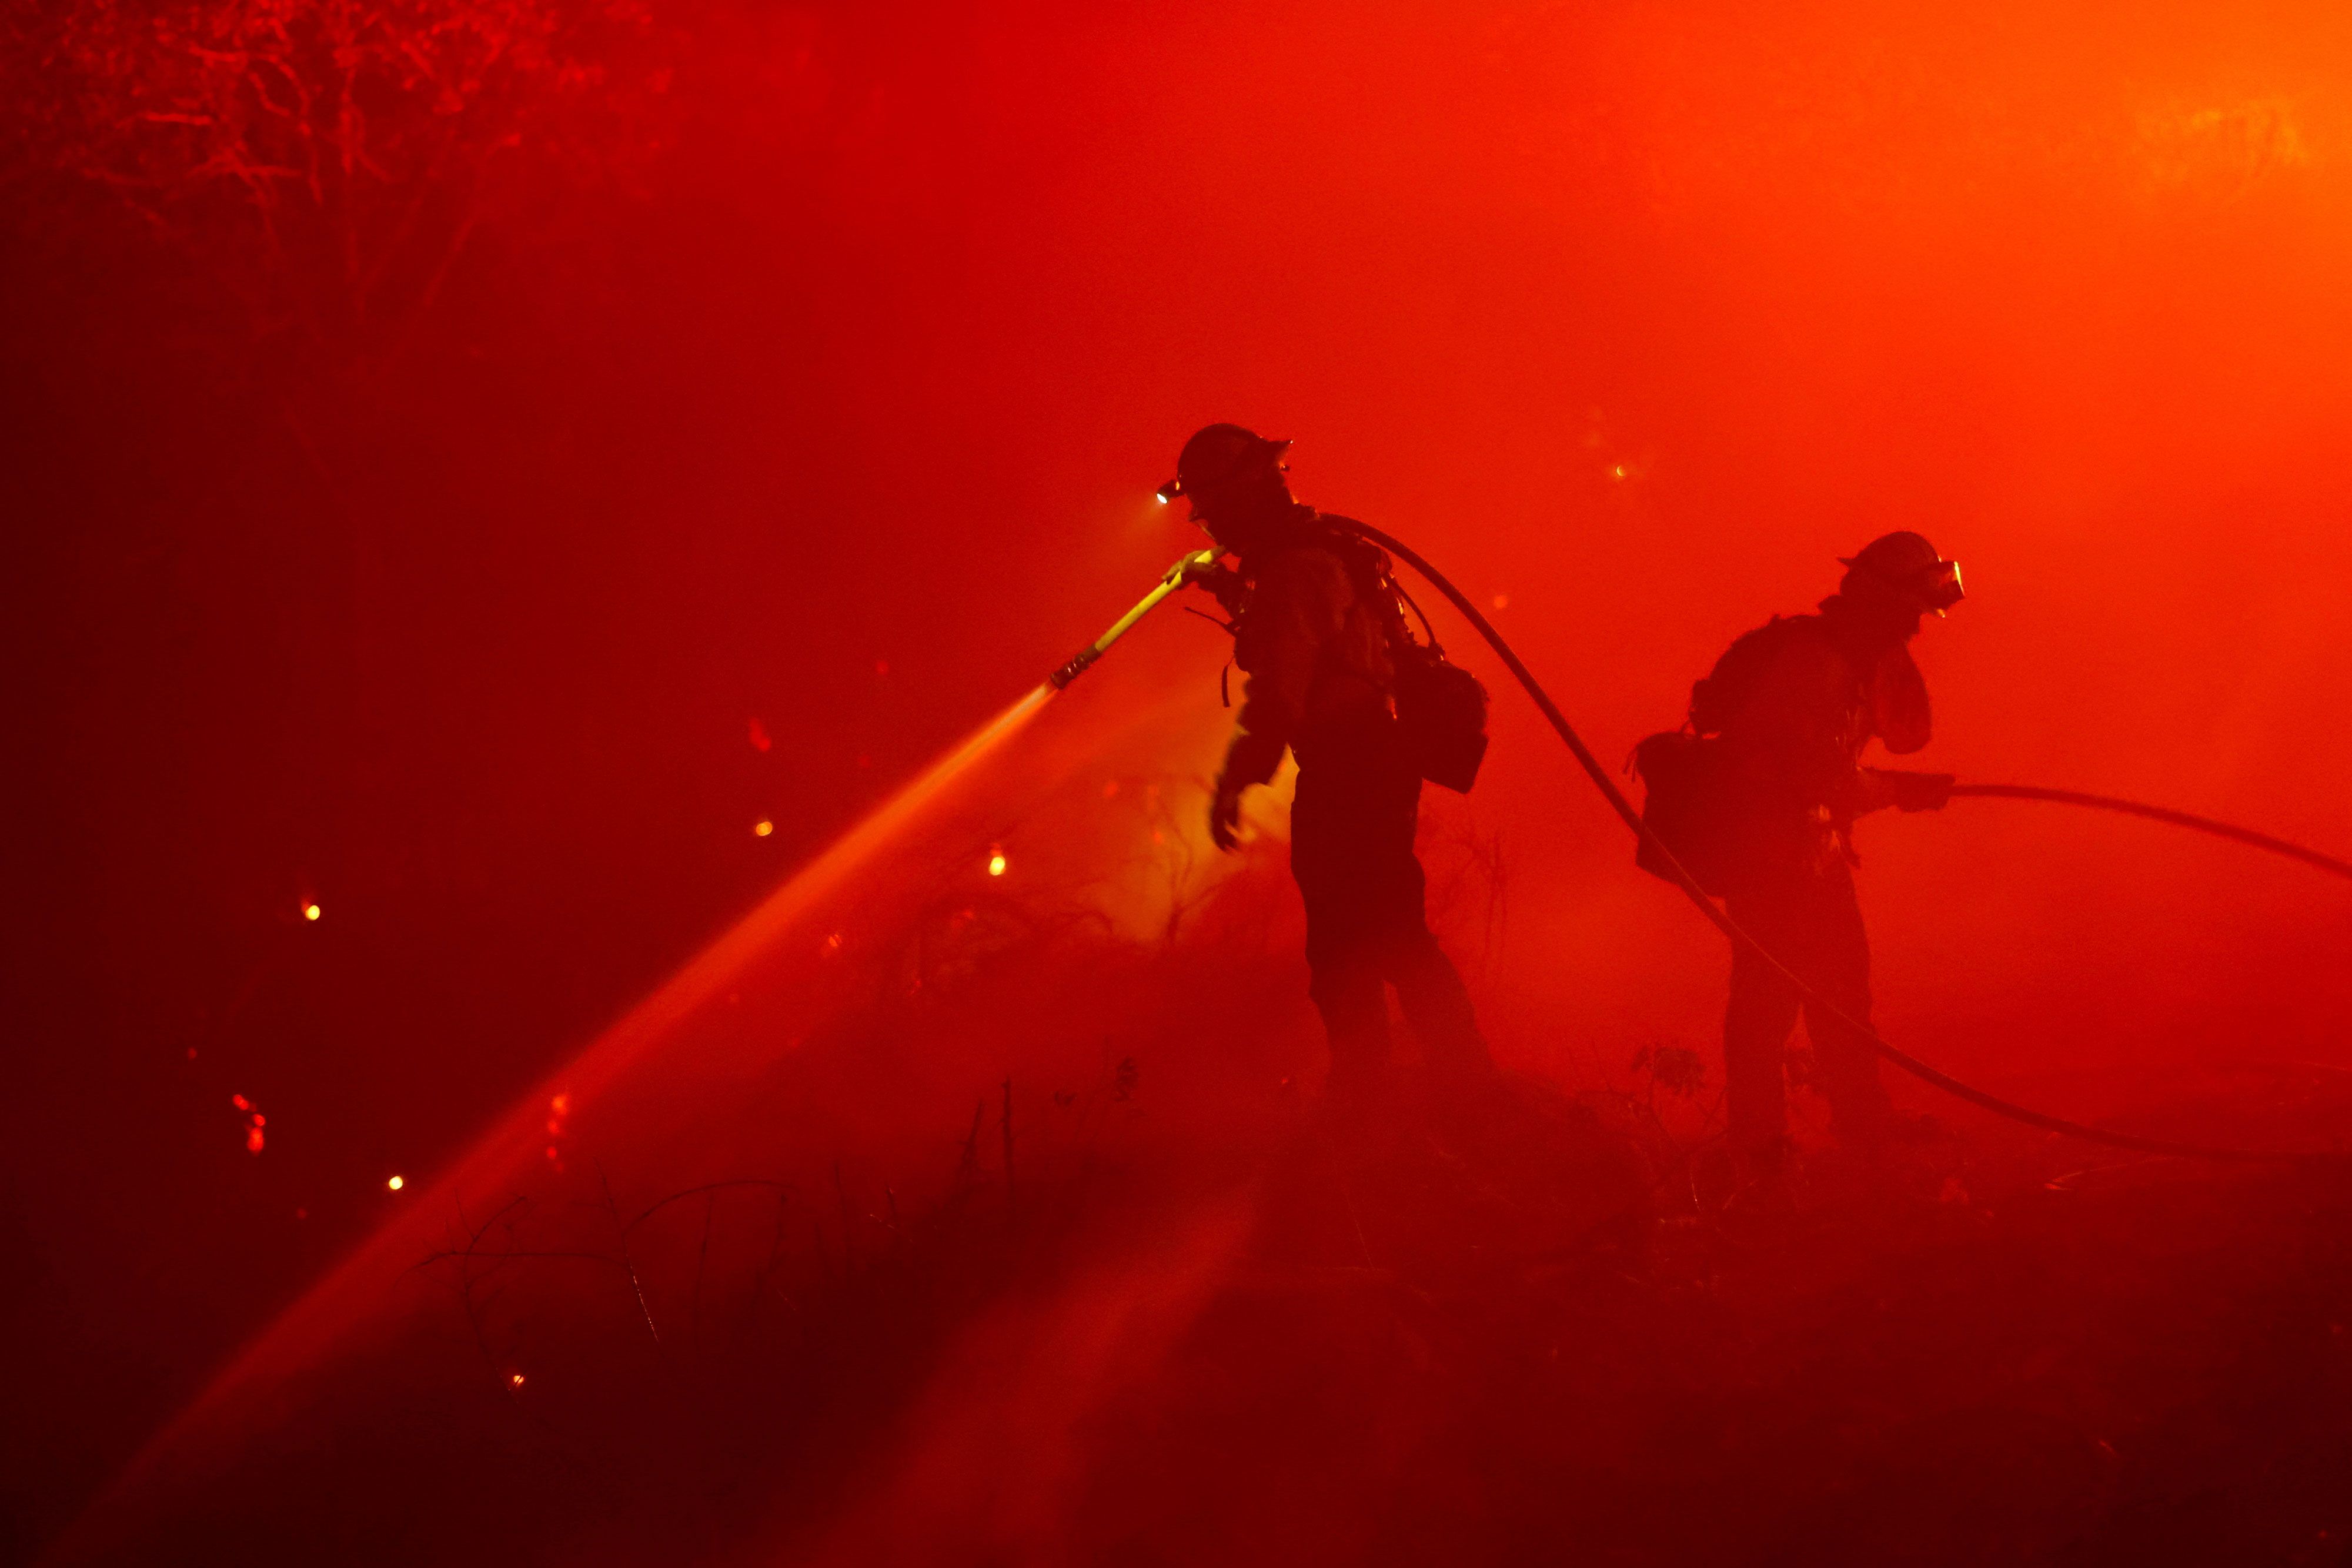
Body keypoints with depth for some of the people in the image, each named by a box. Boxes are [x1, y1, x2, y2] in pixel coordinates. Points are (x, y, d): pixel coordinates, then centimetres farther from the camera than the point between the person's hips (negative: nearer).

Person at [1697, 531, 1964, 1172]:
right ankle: (1759, 1145, -1)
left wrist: (1889, 664, -6)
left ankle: (1864, 1125, 25)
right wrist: (1902, 790, -17)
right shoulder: (1805, 658, -21)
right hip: (1767, 852, -10)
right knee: (1770, 993, -7)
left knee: (1843, 986, 15)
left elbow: (1908, 733, 7)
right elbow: (1816, 775, -26)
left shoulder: (1850, 661, 9)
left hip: (1815, 853, 10)